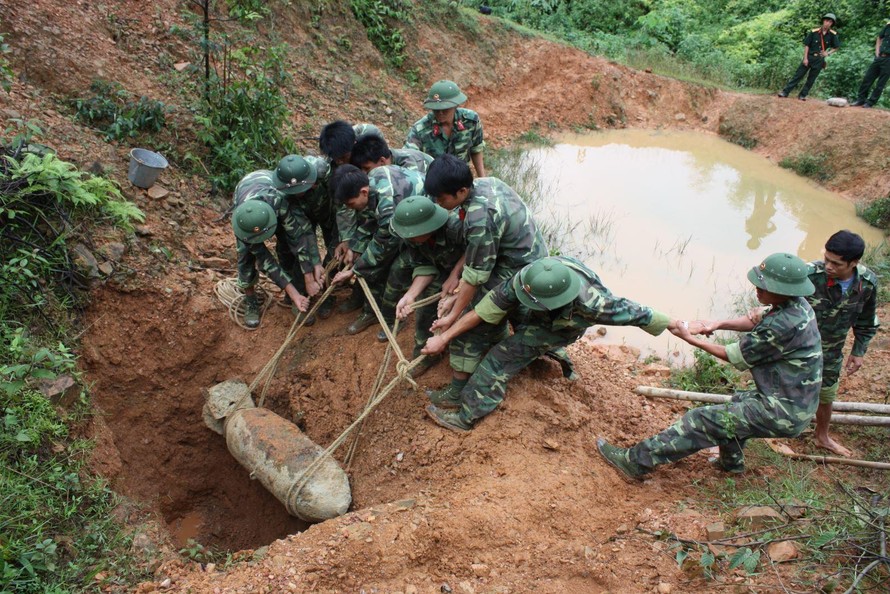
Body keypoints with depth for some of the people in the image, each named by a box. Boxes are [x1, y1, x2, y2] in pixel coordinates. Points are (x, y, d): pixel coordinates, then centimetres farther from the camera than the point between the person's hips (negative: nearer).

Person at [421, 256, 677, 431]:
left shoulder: (593, 303, -47)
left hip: (562, 328, -4)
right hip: (536, 315, 4)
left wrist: (677, 326, -16)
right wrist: (444, 337, -32)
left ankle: (467, 415, -6)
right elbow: (485, 309, -35)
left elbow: (636, 313, -32)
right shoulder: (527, 278, -39)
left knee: (502, 356, -15)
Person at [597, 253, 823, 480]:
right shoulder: (798, 305, -1)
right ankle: (731, 461, 52)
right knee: (738, 402, 34)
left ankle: (637, 461, -4)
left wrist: (690, 338, -6)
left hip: (783, 413, -9)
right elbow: (755, 321, 16)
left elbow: (734, 356, -16)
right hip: (799, 404, 10)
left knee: (702, 420, -10)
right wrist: (717, 325, -1)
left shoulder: (784, 324, -29)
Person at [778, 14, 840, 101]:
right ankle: (785, 92, -3)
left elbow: (836, 47, 9)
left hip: (819, 60, 1)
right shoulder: (814, 32, -7)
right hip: (809, 57, -1)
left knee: (811, 79, 5)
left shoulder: (833, 35, -3)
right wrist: (805, 58, -8)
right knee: (798, 75, -3)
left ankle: (802, 95, 12)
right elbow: (806, 45, -3)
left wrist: (828, 53, -7)